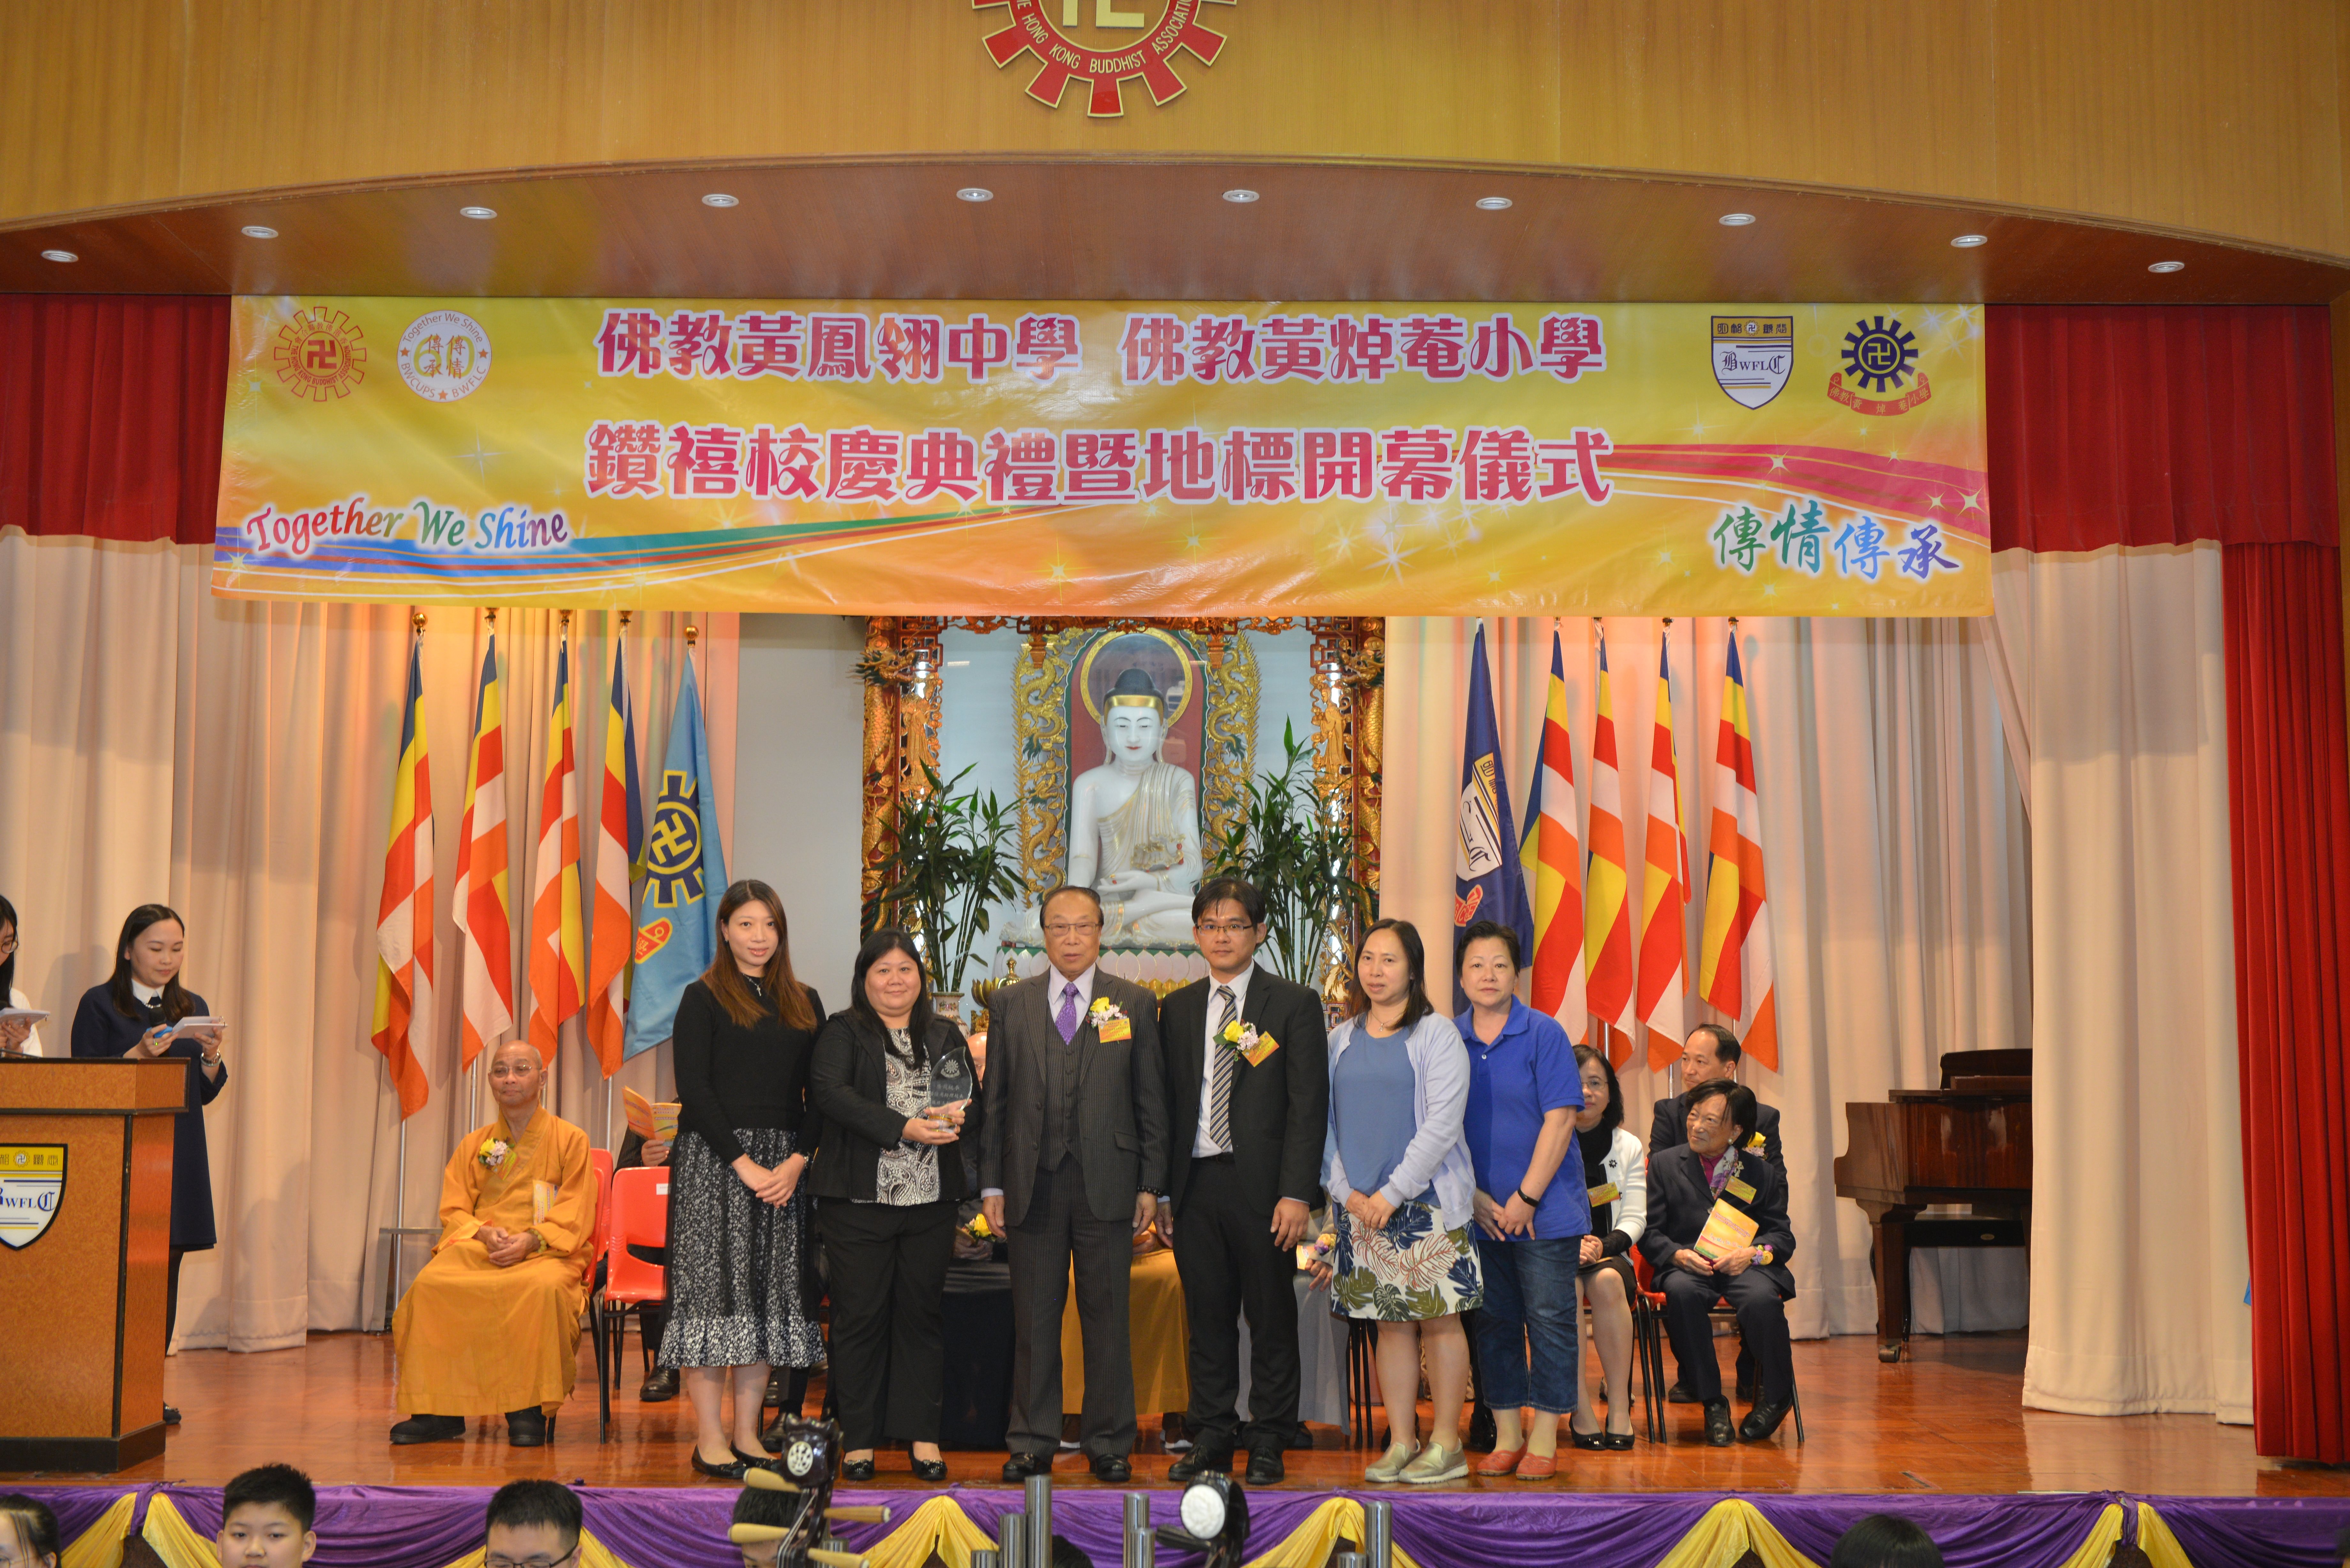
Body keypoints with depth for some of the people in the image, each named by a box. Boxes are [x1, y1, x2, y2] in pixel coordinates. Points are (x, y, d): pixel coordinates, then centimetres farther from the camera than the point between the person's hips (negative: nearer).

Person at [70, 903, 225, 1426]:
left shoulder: (192, 1008, 15)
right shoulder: (100, 1005, 1)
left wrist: (213, 1058, -5)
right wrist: (139, 1054, -17)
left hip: (179, 1157, 5)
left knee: (166, 1269, 2)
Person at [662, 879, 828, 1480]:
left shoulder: (804, 1003, 13)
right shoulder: (703, 999, 0)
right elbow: (695, 1091, -8)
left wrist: (796, 1162, -6)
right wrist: (744, 1163, -14)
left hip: (782, 1166, 5)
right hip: (714, 1161, -5)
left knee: (770, 1295, 5)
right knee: (714, 1289, -4)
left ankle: (747, 1434, 13)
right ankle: (709, 1439, 2)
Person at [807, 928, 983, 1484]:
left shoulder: (946, 1036, 16)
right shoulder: (842, 1032, 3)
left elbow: (976, 1102, 13)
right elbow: (829, 1091, -14)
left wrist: (956, 1118, -12)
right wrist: (903, 1128, -21)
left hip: (931, 1201, 3)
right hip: (858, 1201, -3)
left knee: (923, 1313, 6)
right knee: (860, 1314, 2)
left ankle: (922, 1434, 15)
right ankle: (858, 1439, 12)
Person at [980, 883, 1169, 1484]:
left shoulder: (1135, 1004, 6)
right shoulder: (1009, 1004, 9)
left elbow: (1151, 1101, 5)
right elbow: (994, 1101, 8)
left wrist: (1152, 1184, 0)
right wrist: (991, 1185, 3)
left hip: (1107, 1184, -1)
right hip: (1032, 1186, 1)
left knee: (1108, 1319, 4)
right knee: (1033, 1319, 6)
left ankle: (1109, 1443, 15)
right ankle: (1032, 1443, 16)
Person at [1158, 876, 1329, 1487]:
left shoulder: (1294, 1004, 0)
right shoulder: (1178, 1008, 12)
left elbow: (1309, 1105, -5)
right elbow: (1168, 1102, 12)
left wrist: (1297, 1194, -13)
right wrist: (1162, 1191, 5)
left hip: (1262, 1185, -3)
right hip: (1195, 1184, 3)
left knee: (1272, 1318, 4)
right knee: (1208, 1318, 9)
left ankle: (1268, 1444, 14)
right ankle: (1212, 1438, 19)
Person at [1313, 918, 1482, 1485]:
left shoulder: (1436, 1034, -4)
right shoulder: (1343, 1039, 11)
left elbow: (1442, 1124, -11)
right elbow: (1327, 1122, 10)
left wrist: (1392, 1194, -14)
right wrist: (1347, 1192, -3)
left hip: (1427, 1200, -4)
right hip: (1361, 1205, 4)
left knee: (1439, 1319, 0)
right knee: (1390, 1322, 7)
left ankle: (1447, 1444, 8)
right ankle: (1401, 1443, 13)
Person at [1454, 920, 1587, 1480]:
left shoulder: (1544, 1034, -6)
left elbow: (1560, 1120, -10)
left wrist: (1526, 1198, -13)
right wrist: (1476, 1198, -3)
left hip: (1545, 1208, -3)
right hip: (1479, 1212, 3)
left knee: (1550, 1318, 0)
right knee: (1493, 1321, 9)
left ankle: (1544, 1440, 8)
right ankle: (1507, 1438, 19)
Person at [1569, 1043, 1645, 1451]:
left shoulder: (1628, 1147, 13)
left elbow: (1635, 1218, 4)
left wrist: (1604, 1245, -16)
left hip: (1608, 1253, 2)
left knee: (1607, 1280, -34)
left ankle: (1620, 1408, -32)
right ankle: (1581, 1411, -33)